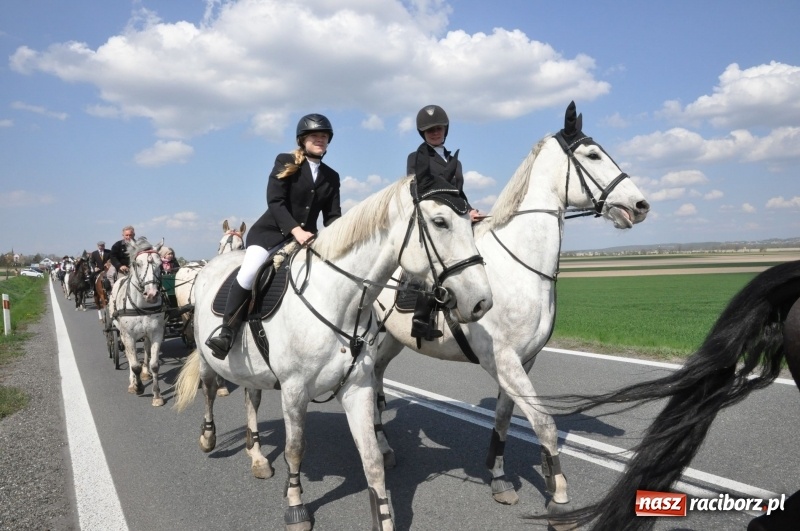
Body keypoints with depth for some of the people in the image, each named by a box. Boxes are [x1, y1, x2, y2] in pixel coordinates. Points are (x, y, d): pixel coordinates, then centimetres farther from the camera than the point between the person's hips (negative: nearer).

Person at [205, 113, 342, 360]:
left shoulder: (332, 177, 13)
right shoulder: (285, 163, 0)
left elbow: (332, 216, 8)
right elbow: (275, 201, -12)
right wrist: (295, 229, -26)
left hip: (306, 236, 5)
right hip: (271, 231, -4)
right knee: (248, 272, -27)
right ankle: (227, 331, -17)